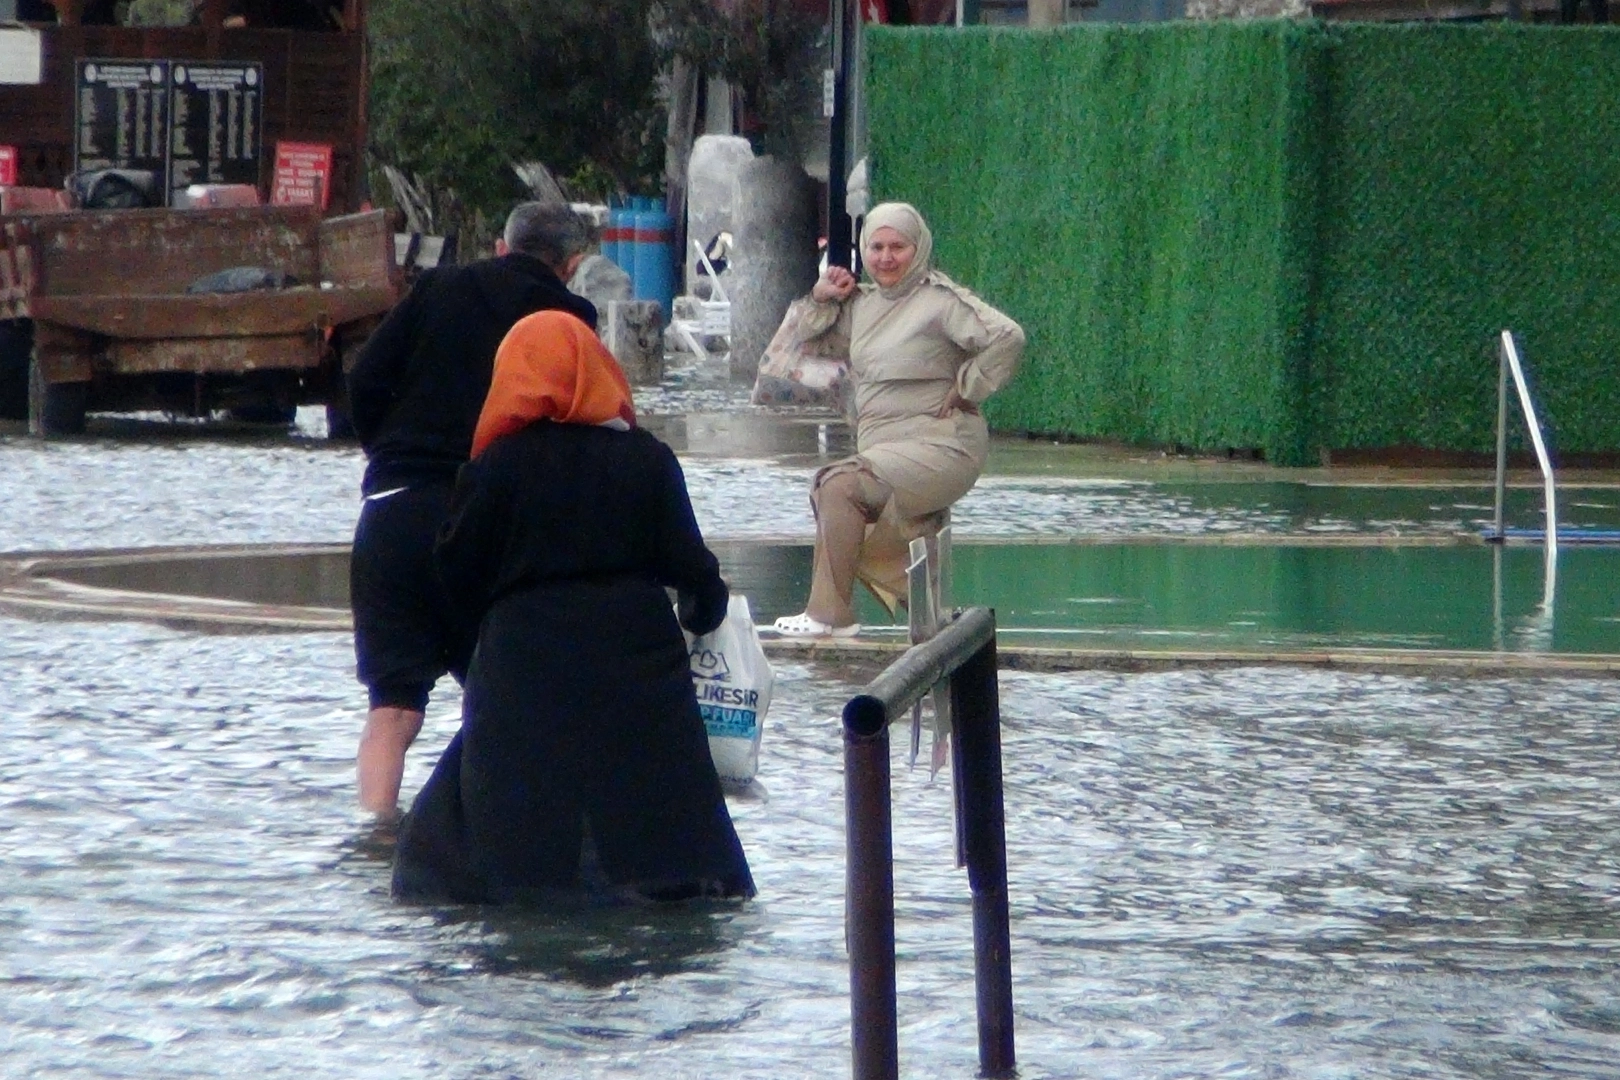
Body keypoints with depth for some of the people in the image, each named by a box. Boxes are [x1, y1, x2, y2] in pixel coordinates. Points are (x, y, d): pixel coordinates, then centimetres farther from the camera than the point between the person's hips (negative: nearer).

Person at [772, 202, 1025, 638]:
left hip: (940, 447, -9)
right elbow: (803, 338, 29)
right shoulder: (861, 303, 15)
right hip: (884, 449, 9)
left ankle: (830, 614, -20)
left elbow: (1006, 338, -21)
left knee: (838, 485, -24)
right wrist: (821, 298, 10)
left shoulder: (940, 300, -10)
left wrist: (964, 391, -15)